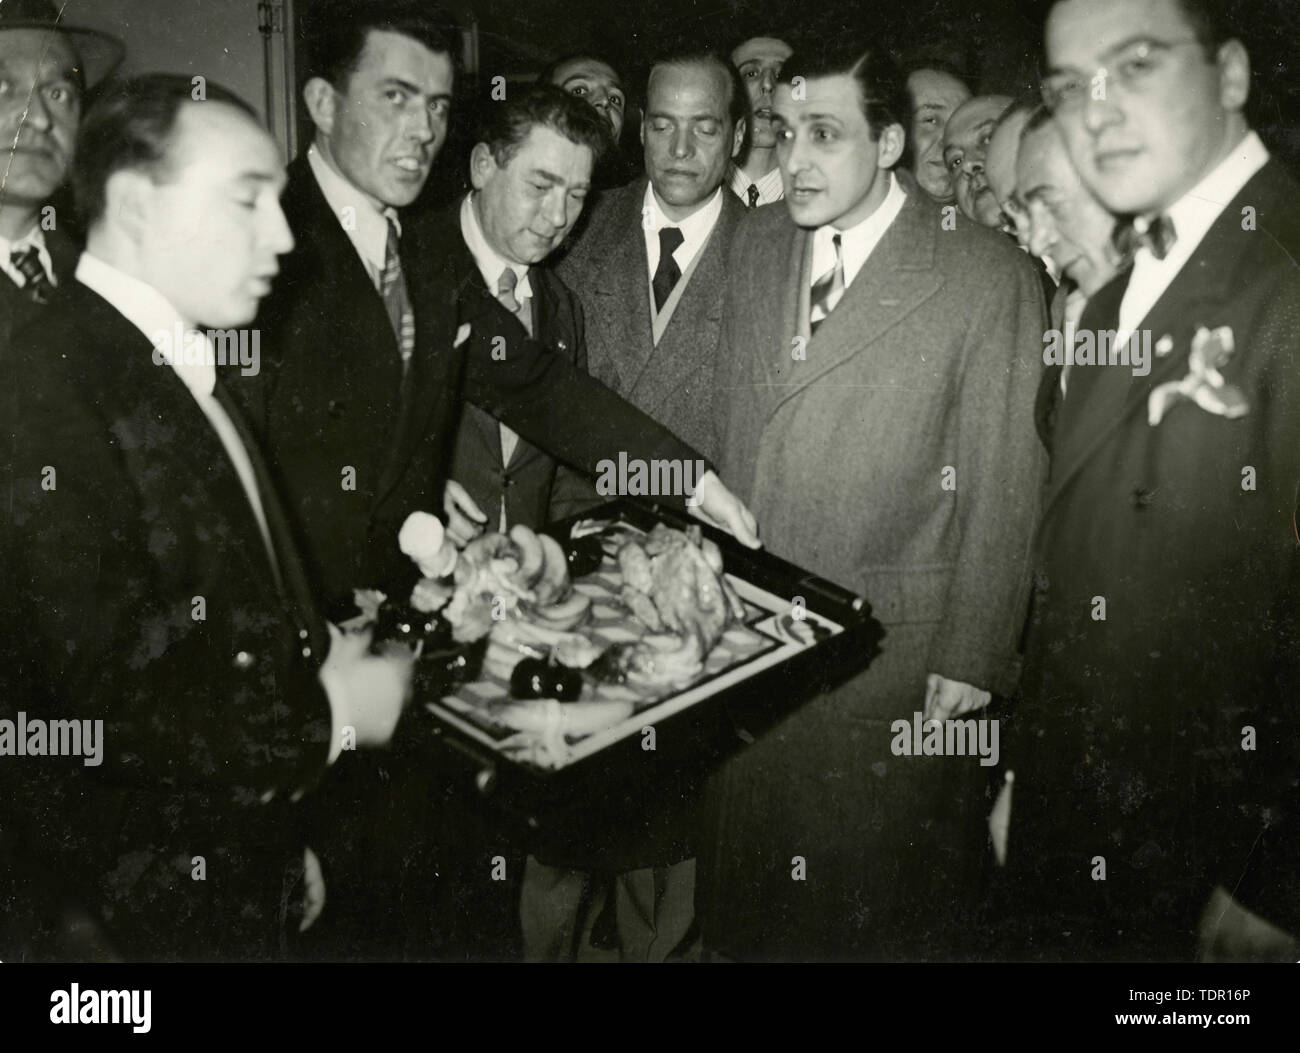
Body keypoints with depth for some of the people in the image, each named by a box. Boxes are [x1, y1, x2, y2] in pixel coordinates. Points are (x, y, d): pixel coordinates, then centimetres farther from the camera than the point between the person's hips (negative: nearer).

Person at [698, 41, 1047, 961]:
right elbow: (735, 428, 9)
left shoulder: (989, 276, -11)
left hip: (895, 647, -4)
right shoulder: (756, 243, 6)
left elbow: (1003, 487, -9)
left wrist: (973, 659, -8)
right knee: (747, 882, 16)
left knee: (883, 900, 11)